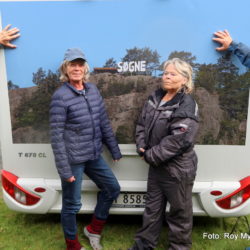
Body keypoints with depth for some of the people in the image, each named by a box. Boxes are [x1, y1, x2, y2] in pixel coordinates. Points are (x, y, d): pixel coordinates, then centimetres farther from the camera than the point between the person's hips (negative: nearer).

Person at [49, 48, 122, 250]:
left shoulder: (93, 89, 5)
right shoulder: (60, 96, -14)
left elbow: (104, 122, 10)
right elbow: (56, 135, -15)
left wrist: (115, 149, 13)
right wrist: (64, 169, -16)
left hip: (94, 156, 7)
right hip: (73, 159, -7)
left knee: (112, 188, 17)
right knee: (72, 204, 8)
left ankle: (93, 229, 37)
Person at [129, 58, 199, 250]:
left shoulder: (186, 106, -19)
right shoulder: (155, 98, 4)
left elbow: (178, 141, -25)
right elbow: (142, 124, 8)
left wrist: (150, 155, -18)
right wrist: (142, 147, -7)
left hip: (178, 168, -7)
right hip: (156, 166, 7)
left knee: (179, 212, 15)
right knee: (152, 207, 22)